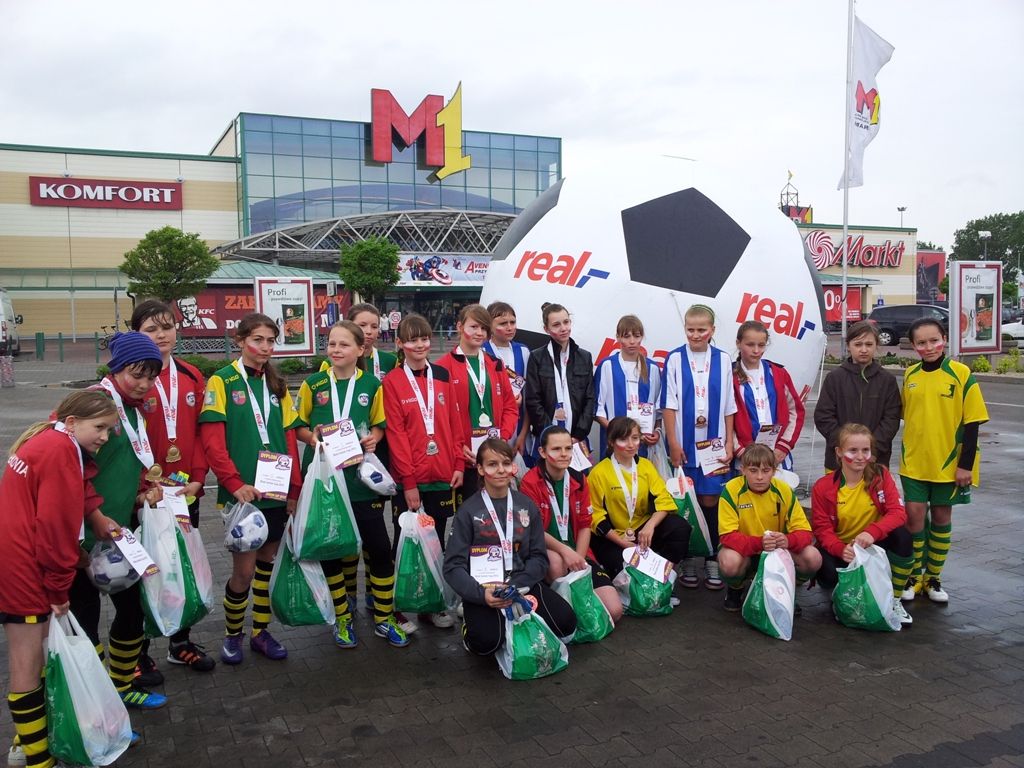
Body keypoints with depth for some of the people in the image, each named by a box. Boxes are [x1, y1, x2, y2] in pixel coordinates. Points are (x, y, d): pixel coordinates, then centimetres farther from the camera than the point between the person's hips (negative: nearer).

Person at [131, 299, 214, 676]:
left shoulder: (192, 377, 6)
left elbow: (201, 431, 6)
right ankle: (137, 653, 23)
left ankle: (181, 643, 32)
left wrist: (197, 477, -3)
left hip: (186, 492, 5)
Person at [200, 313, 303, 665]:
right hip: (242, 494, -5)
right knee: (244, 569, 0)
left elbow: (289, 439, 9)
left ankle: (261, 632, 27)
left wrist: (294, 488, 5)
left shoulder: (277, 385, 10)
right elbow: (212, 442, -11)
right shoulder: (222, 382, -5)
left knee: (268, 563, 13)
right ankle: (232, 635, 22)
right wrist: (235, 484, -18)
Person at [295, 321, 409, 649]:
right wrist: (312, 436, -15)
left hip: (361, 478, 0)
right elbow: (298, 426, 5)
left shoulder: (372, 385, 2)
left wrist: (373, 438, -11)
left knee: (380, 548, 1)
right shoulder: (313, 385, 1)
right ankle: (342, 619, 25)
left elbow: (379, 424, 9)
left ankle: (384, 619, 18)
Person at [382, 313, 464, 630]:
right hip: (410, 480, -4)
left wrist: (458, 464, 2)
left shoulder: (442, 375, 8)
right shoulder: (392, 381, -5)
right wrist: (409, 480, -12)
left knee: (435, 541, 13)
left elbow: (454, 422, 8)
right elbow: (396, 434, -9)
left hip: (442, 476, 4)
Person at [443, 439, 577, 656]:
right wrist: (481, 593, -24)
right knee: (487, 642, -30)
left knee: (566, 622, -19)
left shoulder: (526, 506, 6)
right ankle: (473, 624, 6)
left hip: (523, 583, 4)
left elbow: (539, 557, 3)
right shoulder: (468, 511, -4)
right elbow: (454, 565, -7)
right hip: (482, 588, -3)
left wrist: (514, 586, -14)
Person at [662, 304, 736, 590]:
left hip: (714, 444, 1)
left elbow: (728, 407, 7)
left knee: (710, 501, 2)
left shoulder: (722, 360, 5)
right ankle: (688, 560, 16)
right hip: (685, 444, -1)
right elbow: (669, 404, -2)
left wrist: (729, 443, 3)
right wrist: (673, 443, -7)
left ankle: (712, 560, 13)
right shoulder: (675, 359, -1)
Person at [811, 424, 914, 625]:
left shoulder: (881, 475, -8)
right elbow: (822, 529, -10)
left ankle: (894, 600, -10)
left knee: (903, 536, -30)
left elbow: (898, 513, -16)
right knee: (829, 575, -33)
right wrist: (840, 549, -32)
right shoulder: (823, 487, -11)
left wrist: (872, 532, -36)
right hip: (841, 549, -1)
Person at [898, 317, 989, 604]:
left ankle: (934, 578, 23)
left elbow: (972, 422, -7)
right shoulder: (909, 375, 2)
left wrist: (966, 464, -10)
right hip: (914, 462, 2)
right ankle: (914, 576, 15)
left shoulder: (961, 374, -8)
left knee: (941, 516, 9)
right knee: (914, 514, -1)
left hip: (949, 462, -2)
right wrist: (910, 450, 9)